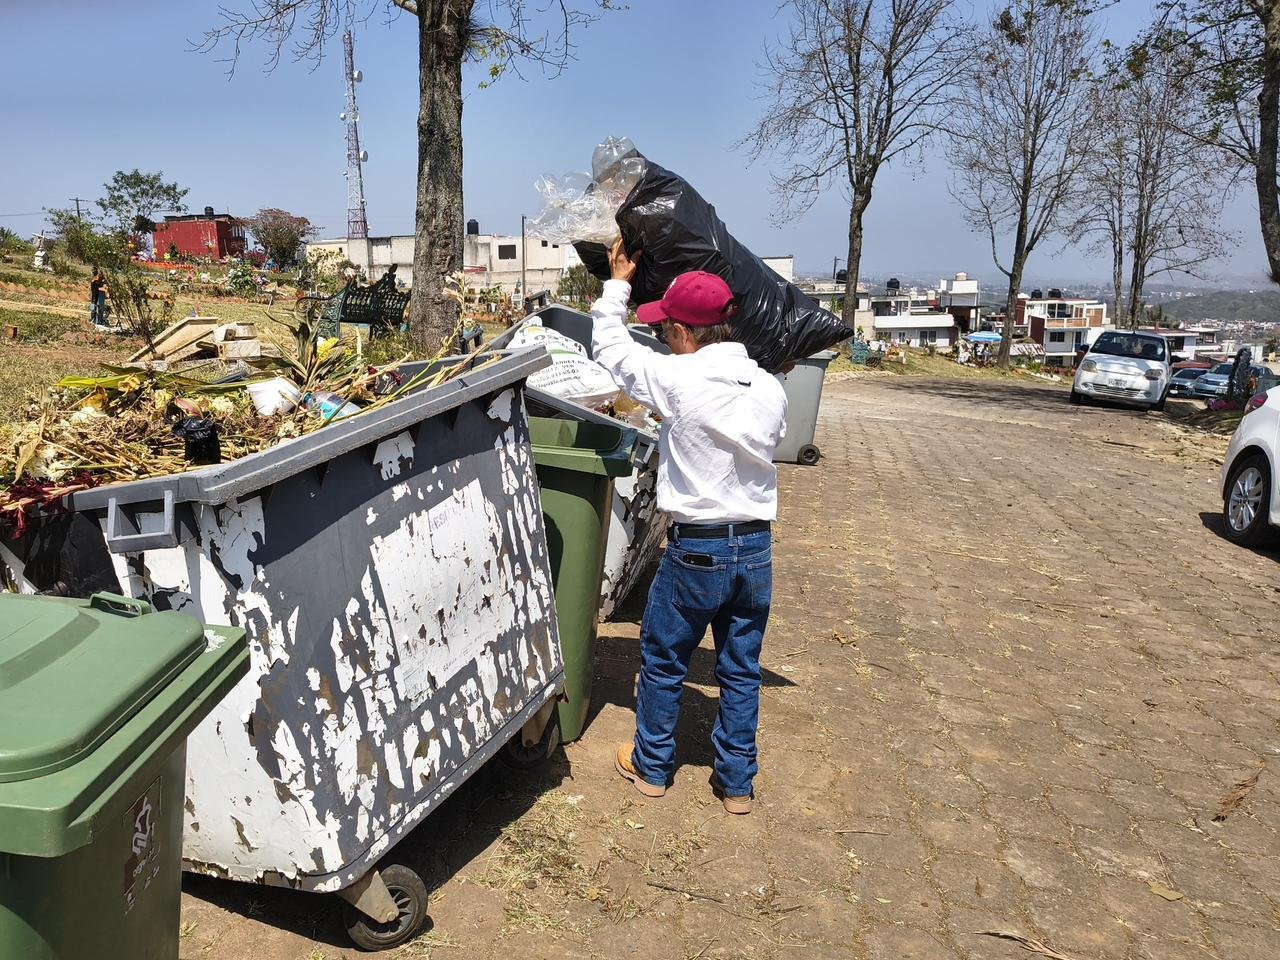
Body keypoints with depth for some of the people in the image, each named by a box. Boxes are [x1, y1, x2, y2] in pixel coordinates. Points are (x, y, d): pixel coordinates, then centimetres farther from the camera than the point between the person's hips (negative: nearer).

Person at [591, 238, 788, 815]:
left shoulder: (678, 380, -16)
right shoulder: (770, 389, -1)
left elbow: (609, 345, -2)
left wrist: (617, 280, 15)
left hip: (697, 551, -5)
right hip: (757, 549, 5)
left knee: (663, 662, 16)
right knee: (741, 670, 17)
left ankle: (651, 766, 32)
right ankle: (737, 783, 28)